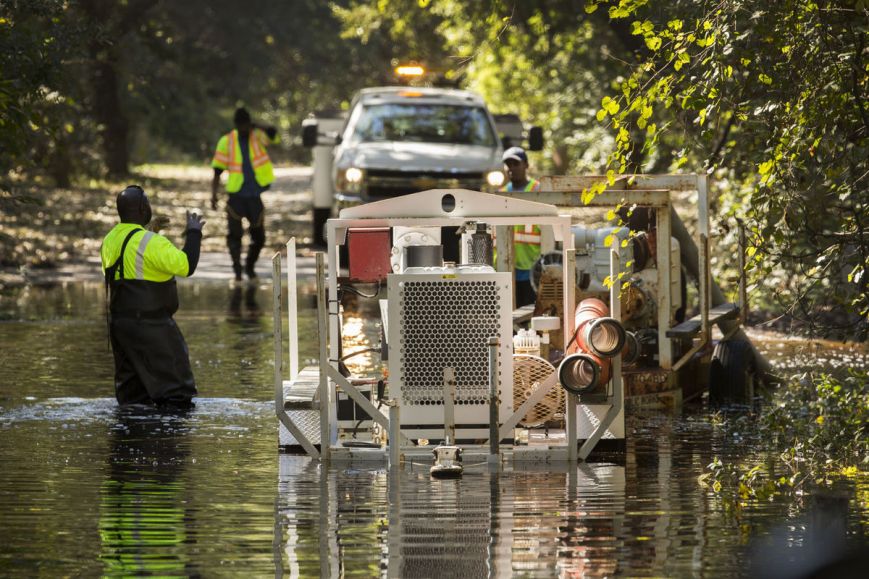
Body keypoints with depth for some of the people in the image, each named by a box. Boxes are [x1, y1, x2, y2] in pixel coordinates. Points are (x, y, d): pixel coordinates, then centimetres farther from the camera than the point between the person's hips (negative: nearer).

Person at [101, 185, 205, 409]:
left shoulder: (110, 241, 8)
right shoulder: (150, 242, -18)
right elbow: (186, 265, -24)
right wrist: (194, 234, -9)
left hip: (118, 321, 8)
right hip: (150, 325, -8)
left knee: (132, 398, 13)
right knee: (176, 398, -4)